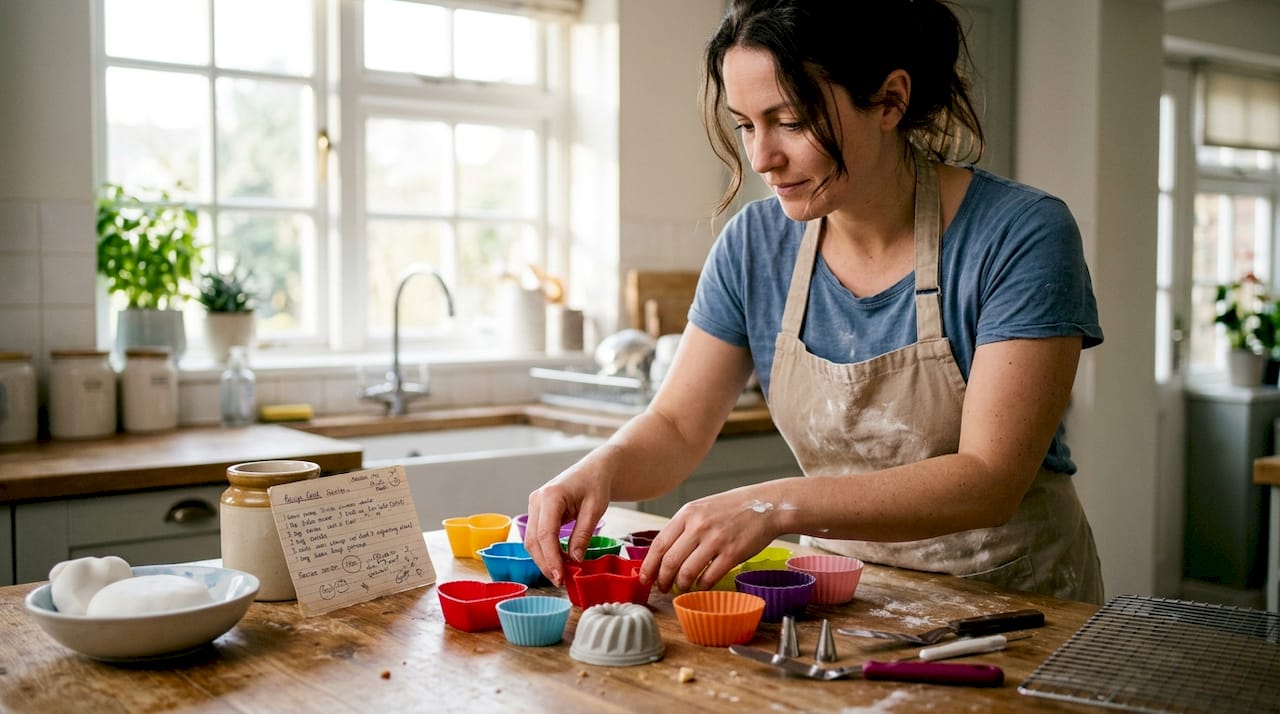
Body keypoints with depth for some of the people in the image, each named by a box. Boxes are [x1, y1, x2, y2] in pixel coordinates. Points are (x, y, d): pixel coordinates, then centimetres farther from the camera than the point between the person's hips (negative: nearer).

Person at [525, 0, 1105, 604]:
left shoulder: (1021, 237, -16)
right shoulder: (754, 244, -2)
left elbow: (990, 481, -22)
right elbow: (677, 428, 3)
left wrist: (778, 506, -33)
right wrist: (601, 468, -20)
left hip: (1013, 596, -2)